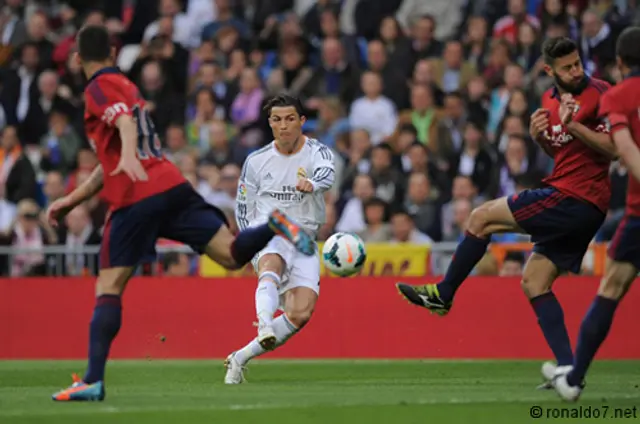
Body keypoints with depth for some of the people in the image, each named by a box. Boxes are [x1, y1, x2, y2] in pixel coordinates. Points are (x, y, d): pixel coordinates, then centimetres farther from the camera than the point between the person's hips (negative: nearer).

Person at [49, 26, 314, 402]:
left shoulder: (101, 88, 2)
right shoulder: (127, 87, 28)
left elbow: (125, 122, -21)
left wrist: (129, 156, -40)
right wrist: (73, 199, 35)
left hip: (135, 200, -7)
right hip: (173, 187, 7)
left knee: (108, 290, -3)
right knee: (232, 255, -2)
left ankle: (93, 381, -8)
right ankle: (274, 226, -27)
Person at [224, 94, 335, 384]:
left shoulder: (317, 152, -2)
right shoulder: (257, 161, 6)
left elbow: (327, 175, -26)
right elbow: (243, 208, 14)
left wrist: (311, 184, -50)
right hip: (267, 232, -1)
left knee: (301, 313, -13)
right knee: (271, 269, -37)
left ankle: (241, 357, 0)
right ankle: (264, 327, -63)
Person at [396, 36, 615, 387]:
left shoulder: (598, 93, -10)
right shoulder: (550, 98, 14)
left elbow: (613, 148, -17)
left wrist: (572, 124, -25)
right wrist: (539, 135, 4)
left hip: (575, 198, -9)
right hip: (579, 208, 9)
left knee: (481, 217, -4)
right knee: (533, 281, 8)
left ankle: (443, 294, 11)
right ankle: (567, 368, 2)